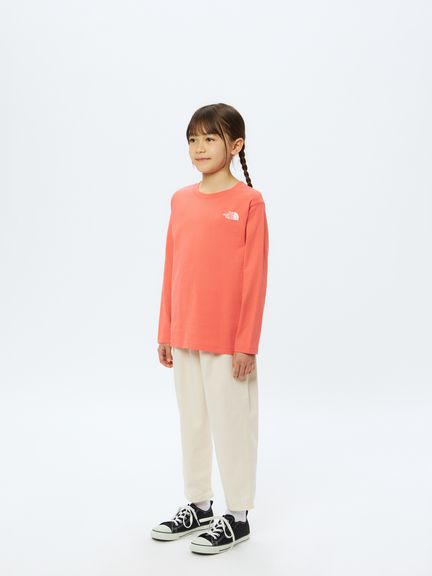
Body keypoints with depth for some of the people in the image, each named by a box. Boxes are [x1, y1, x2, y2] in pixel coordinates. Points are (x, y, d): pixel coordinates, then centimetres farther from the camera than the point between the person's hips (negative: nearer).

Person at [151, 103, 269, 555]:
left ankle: (238, 516, 20)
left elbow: (255, 276, -10)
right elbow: (171, 270, 10)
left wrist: (247, 343, -12)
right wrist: (165, 332, 10)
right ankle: (198, 505, 31)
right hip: (184, 336, 6)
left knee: (231, 422, 5)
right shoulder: (180, 200, 7)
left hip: (228, 338, -6)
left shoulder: (249, 202, -9)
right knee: (191, 420, 15)